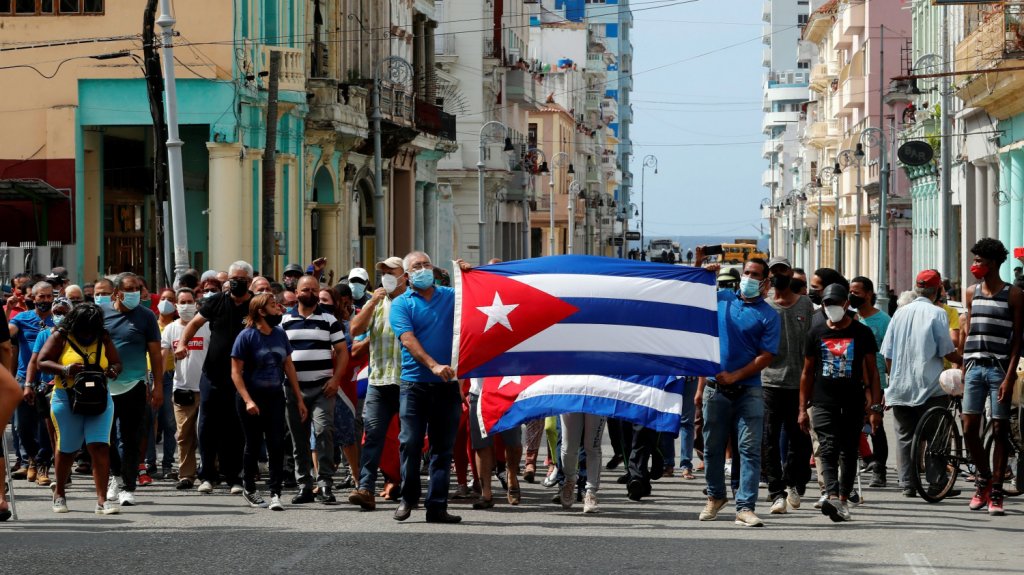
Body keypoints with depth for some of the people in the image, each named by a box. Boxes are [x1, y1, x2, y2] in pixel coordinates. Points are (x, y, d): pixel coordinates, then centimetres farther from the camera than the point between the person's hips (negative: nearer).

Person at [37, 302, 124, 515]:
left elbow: (117, 363, 12)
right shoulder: (61, 337, -2)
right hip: (67, 399, -2)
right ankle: (59, 493, 31)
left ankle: (102, 500, -14)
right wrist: (65, 370, -22)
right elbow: (42, 362, -5)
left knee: (100, 447, -11)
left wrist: (112, 371, -12)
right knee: (66, 449, 8)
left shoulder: (104, 339, 8)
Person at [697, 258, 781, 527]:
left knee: (750, 449, -8)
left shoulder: (768, 315, 0)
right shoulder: (721, 300, 10)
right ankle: (715, 496, 29)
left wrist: (734, 376, -13)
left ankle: (745, 506, -9)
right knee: (713, 447, 11)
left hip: (748, 391, -3)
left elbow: (766, 357, -7)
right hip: (715, 389, 3)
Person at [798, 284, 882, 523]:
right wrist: (802, 409, 8)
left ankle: (844, 499, 16)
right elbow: (807, 372, 13)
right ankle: (833, 497, -29)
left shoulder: (861, 333, 4)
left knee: (849, 453, 6)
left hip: (853, 404, 0)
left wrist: (875, 407, -2)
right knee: (828, 450, -14)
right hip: (824, 403, 0)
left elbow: (872, 372, 6)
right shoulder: (817, 333, 8)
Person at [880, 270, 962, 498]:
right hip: (929, 385, -4)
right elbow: (947, 351, -9)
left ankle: (907, 485, 5)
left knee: (905, 436, 8)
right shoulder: (937, 314, -7)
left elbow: (887, 353, 10)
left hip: (900, 385, 4)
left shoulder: (900, 313, 7)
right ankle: (937, 483, 1)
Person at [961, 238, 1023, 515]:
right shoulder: (972, 293, 12)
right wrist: (964, 371, 11)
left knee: (999, 430, -1)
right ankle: (984, 477, 20)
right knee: (969, 430, 0)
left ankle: (996, 492, 3)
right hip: (974, 367, 4)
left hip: (999, 369, -4)